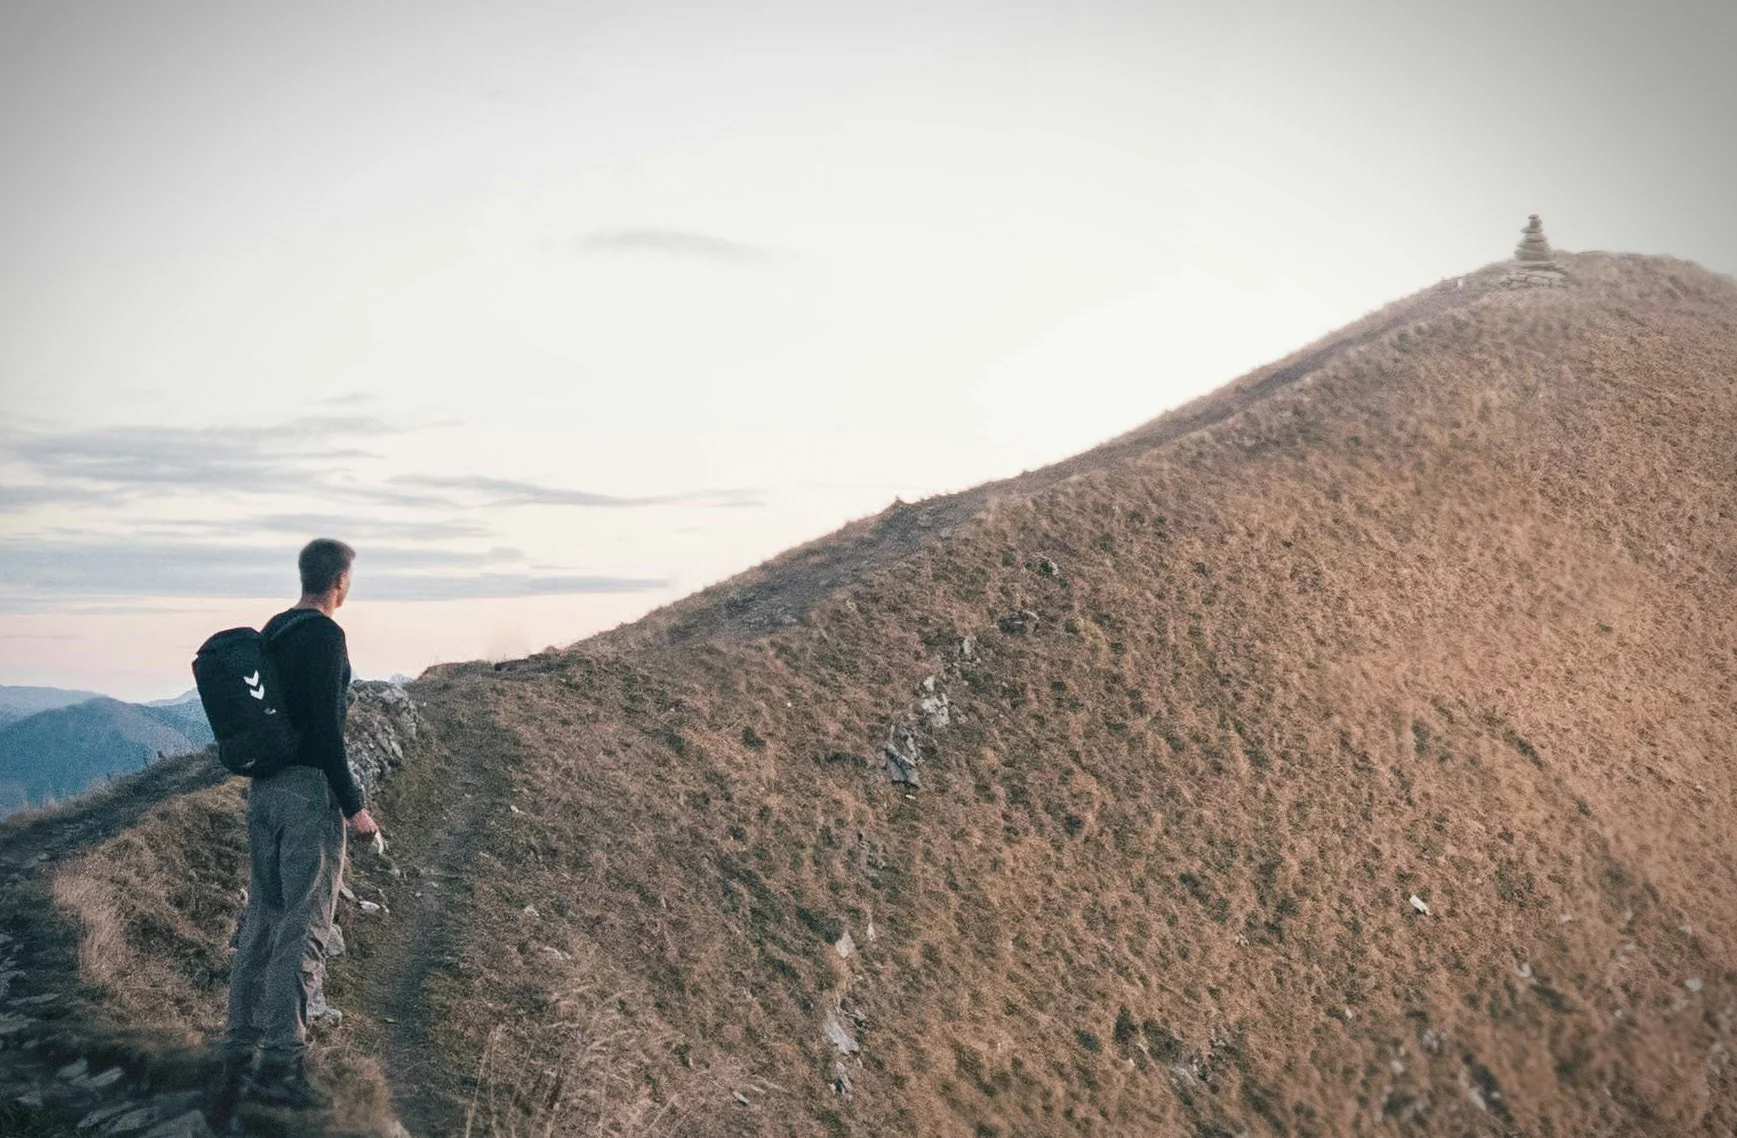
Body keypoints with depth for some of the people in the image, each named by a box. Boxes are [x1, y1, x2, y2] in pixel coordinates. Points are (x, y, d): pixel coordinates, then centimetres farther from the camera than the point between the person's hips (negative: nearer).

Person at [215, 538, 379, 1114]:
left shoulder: (272, 631, 13)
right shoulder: (325, 635, -14)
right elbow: (326, 727, -19)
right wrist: (354, 806, -15)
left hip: (263, 788, 9)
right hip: (310, 790, -9)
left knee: (262, 919, 13)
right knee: (305, 926, -4)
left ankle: (240, 1056, 15)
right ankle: (281, 1066, -3)